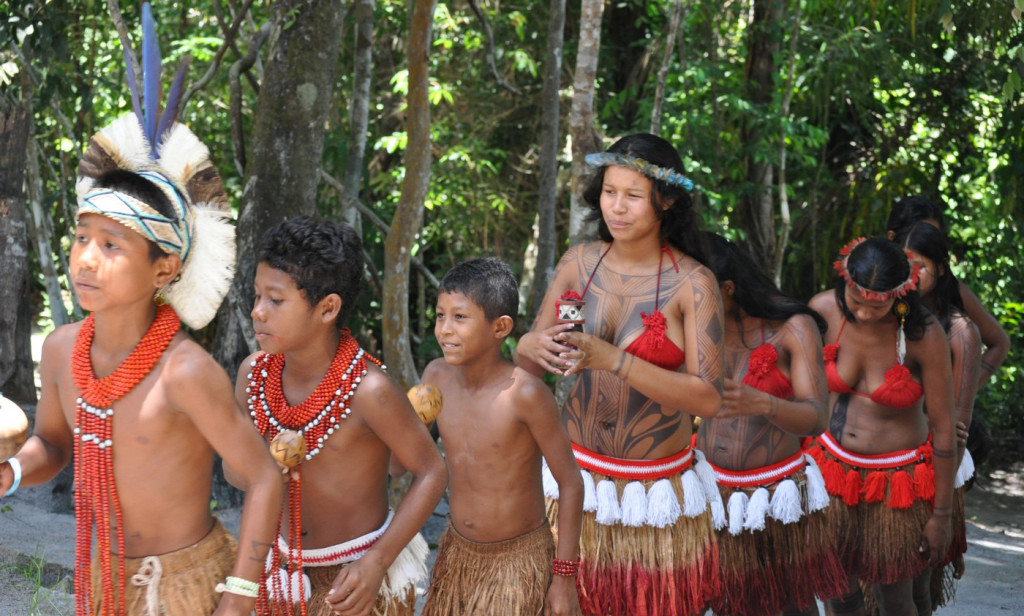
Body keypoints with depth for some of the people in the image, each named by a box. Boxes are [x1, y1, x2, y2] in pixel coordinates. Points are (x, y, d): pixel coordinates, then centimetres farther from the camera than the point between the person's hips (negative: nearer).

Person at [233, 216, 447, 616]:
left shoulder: (368, 388, -23)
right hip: (283, 567, 5)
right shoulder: (253, 372, -8)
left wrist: (377, 564, -20)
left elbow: (431, 472, -15)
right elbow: (235, 466, 4)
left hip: (359, 579, -5)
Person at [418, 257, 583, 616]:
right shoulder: (438, 376, -7)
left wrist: (564, 576, -12)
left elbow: (570, 484, -15)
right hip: (457, 555, 5)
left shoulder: (525, 394, -23)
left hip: (520, 561, -5)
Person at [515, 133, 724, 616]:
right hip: (576, 470, 3)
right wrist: (529, 348, -21)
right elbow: (529, 364, 4)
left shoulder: (693, 283, -13)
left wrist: (612, 360, -28)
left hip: (655, 485, -3)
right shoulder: (579, 263, -1)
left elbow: (708, 399, -19)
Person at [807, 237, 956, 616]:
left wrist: (941, 515, -8)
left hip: (897, 482, -3)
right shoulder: (823, 311, -13)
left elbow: (944, 430, -12)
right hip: (834, 472, 3)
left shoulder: (924, 335, -20)